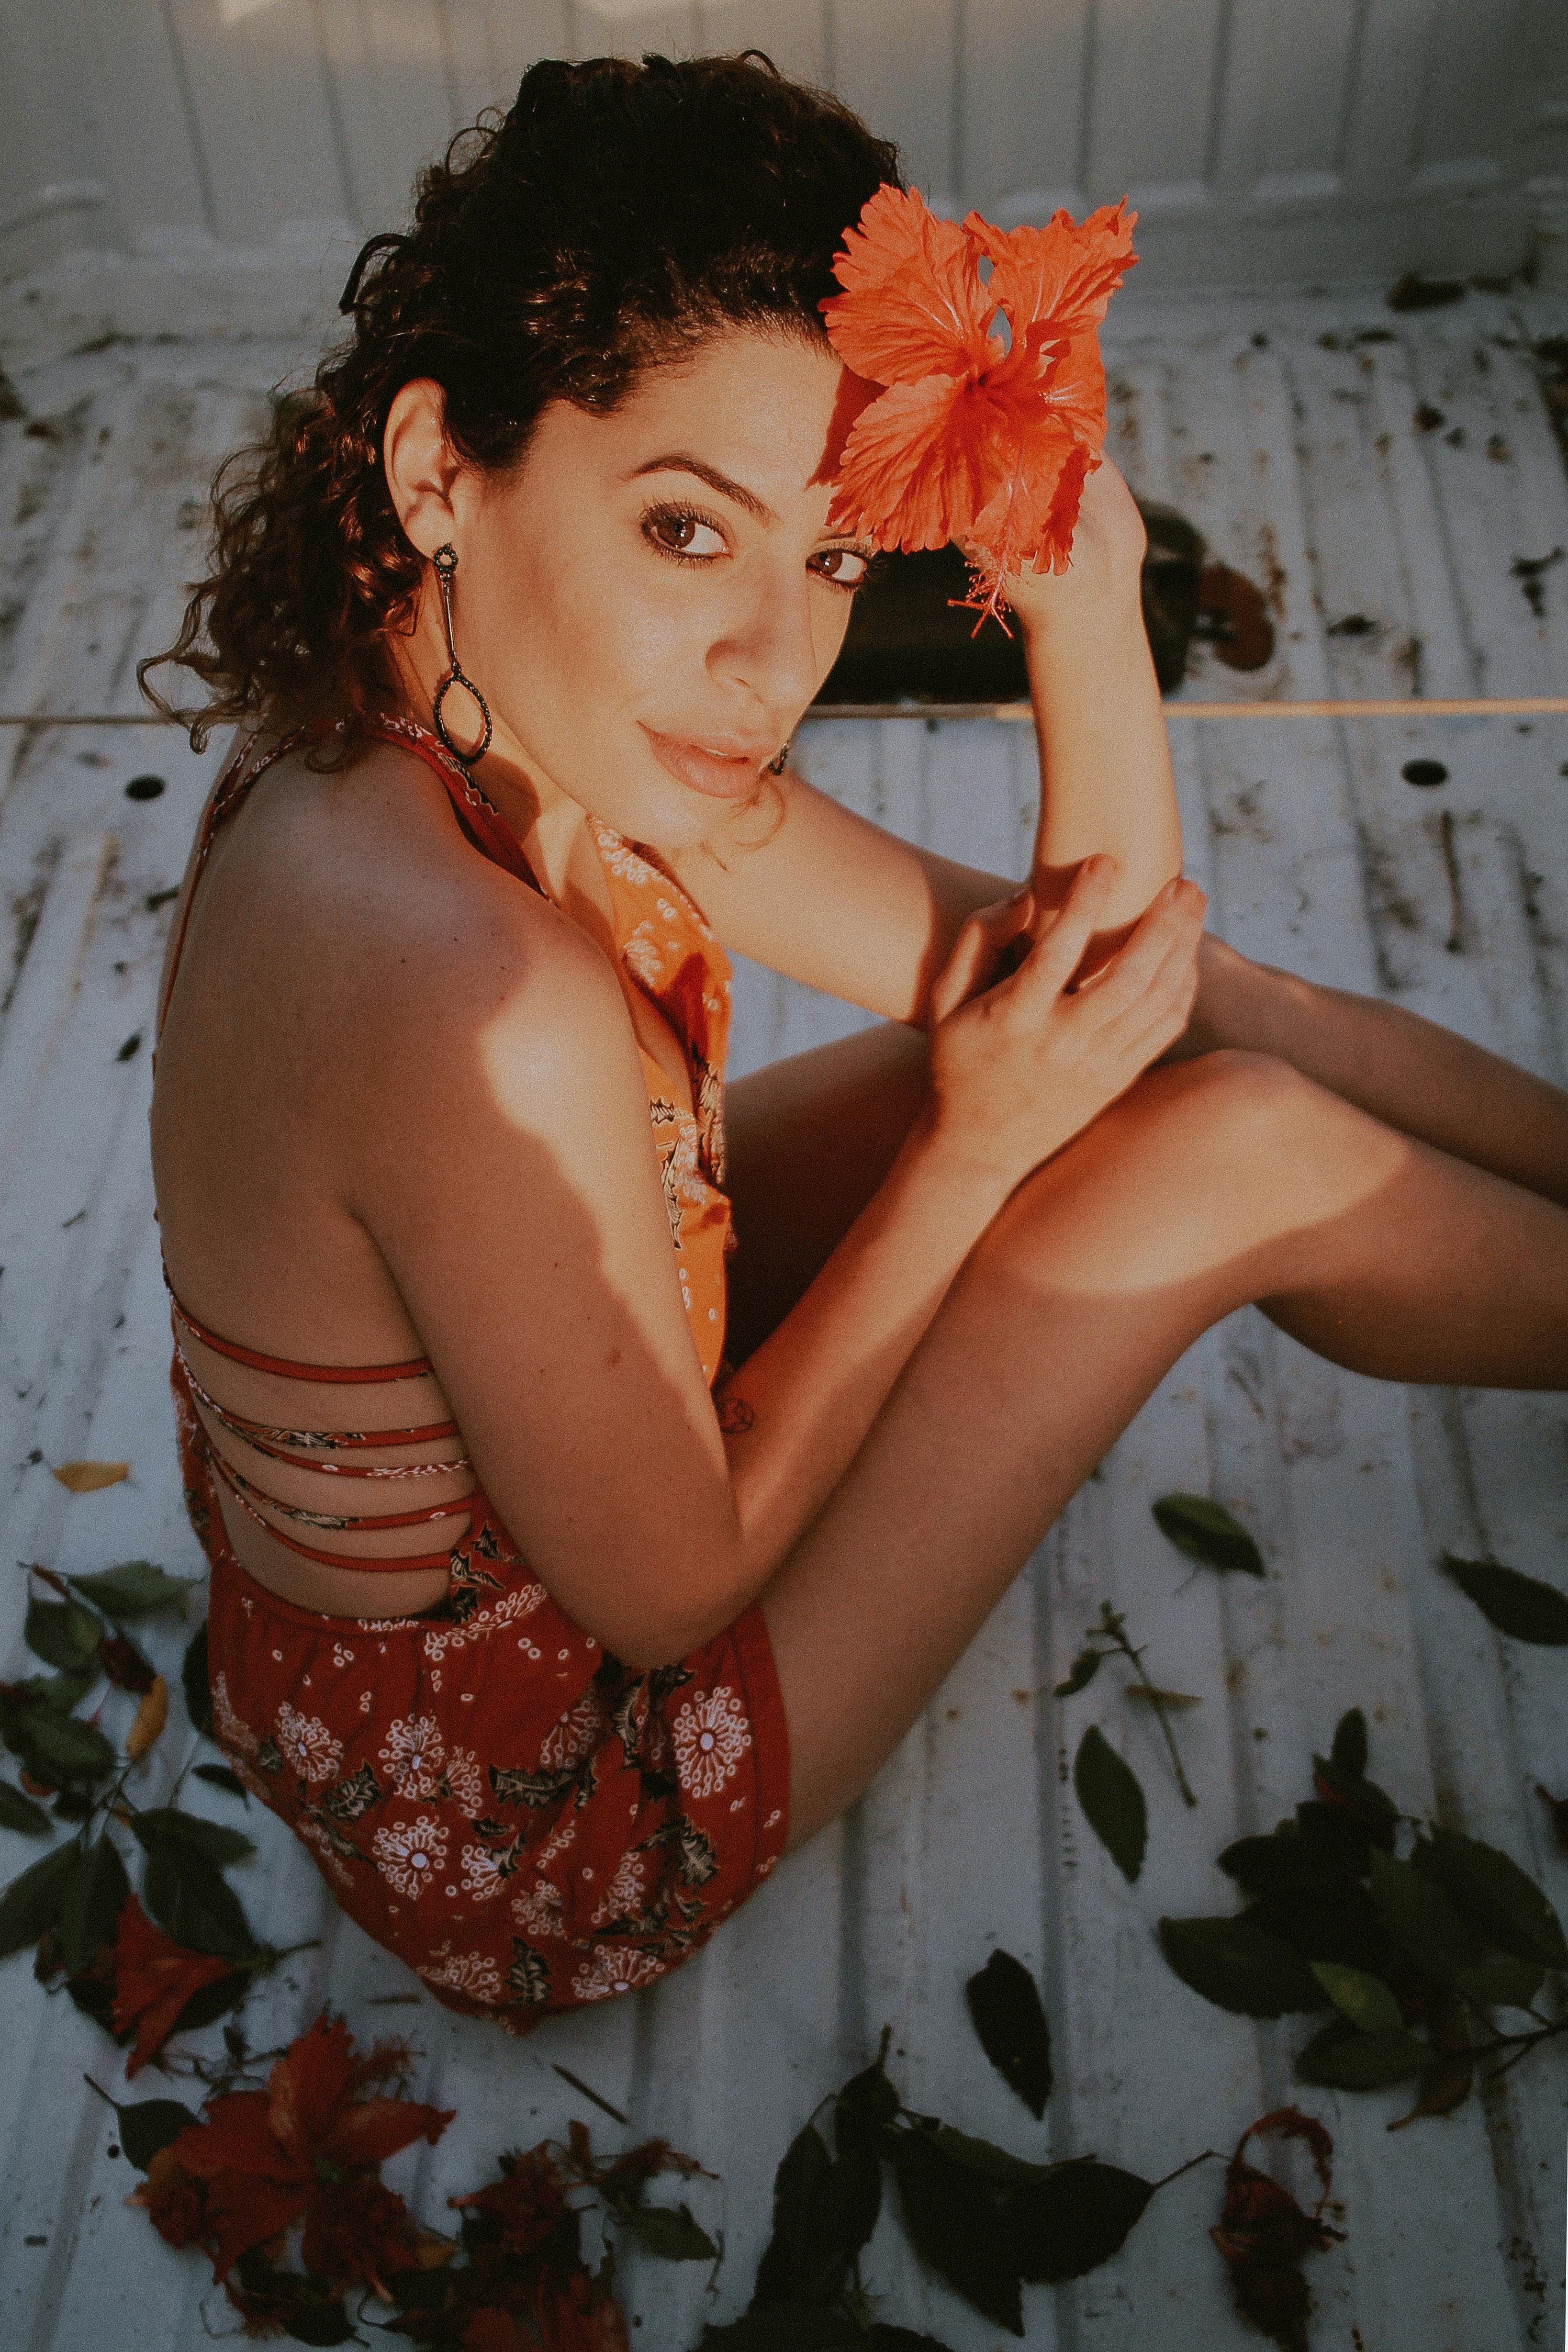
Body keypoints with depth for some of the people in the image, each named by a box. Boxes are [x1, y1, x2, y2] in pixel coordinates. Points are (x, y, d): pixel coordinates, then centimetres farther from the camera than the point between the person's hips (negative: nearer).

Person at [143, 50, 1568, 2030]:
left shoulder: (521, 729, -12)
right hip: (530, 1811, -7)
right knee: (1248, 1152, -11)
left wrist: (1085, 596, -22)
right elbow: (671, 1582, -23)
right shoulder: (474, 995, -39)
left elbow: (1129, 965, -6)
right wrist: (981, 1148, -21)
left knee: (1183, 1035, 4)